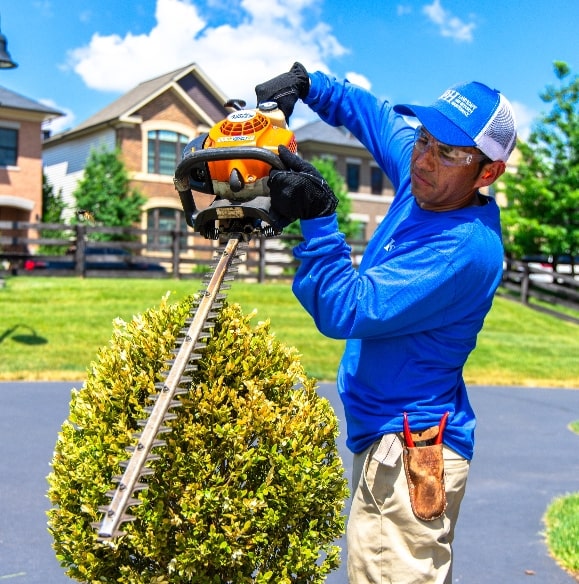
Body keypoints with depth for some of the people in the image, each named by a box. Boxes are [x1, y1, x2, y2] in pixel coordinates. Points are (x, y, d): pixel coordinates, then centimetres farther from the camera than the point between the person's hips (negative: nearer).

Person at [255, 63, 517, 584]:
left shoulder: (466, 249, -24)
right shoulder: (427, 188, 2)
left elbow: (344, 310, -26)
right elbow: (372, 113, 19)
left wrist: (316, 219, -29)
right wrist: (305, 83, 7)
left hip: (408, 448, -10)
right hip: (390, 439, 10)